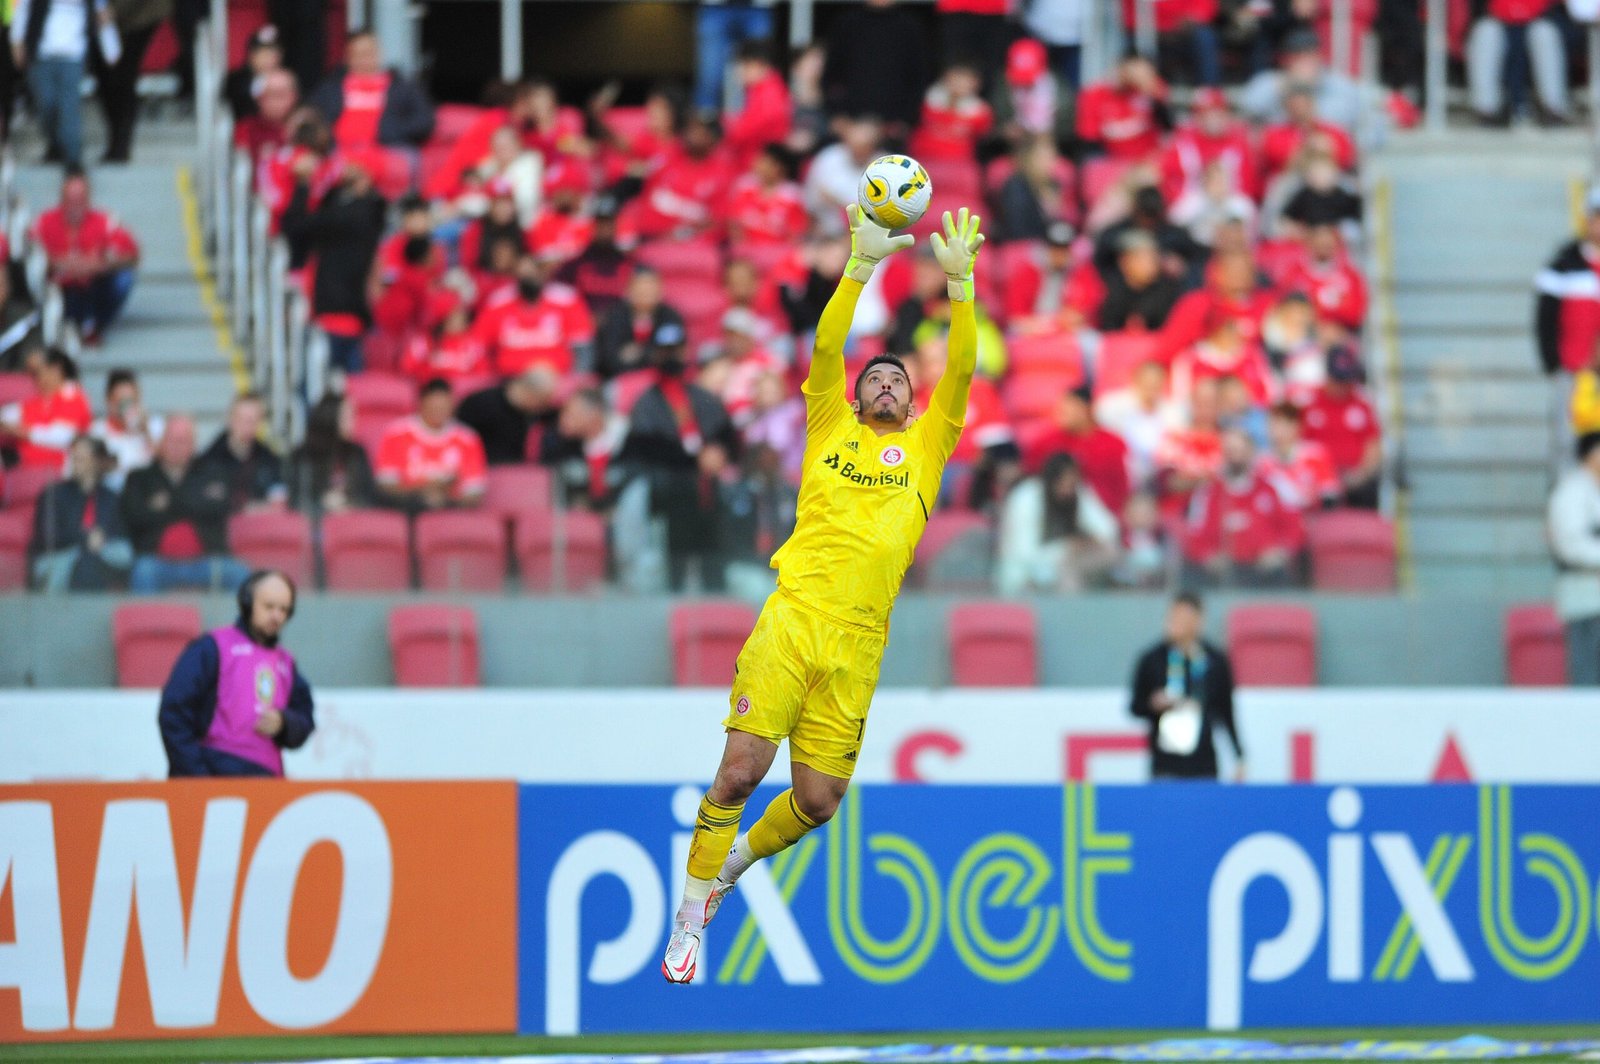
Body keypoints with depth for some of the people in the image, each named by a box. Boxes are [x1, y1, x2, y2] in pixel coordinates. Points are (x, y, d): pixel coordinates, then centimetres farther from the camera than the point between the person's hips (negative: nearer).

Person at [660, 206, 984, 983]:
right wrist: (862, 266, -7)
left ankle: (731, 865, 28)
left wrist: (958, 281, -4)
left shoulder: (925, 446, 18)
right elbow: (826, 350, 3)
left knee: (818, 797, -1)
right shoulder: (831, 430, 16)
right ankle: (689, 918, -1)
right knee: (742, 767, -13)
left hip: (856, 644, 2)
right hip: (790, 619, -2)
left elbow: (960, 372, 7)